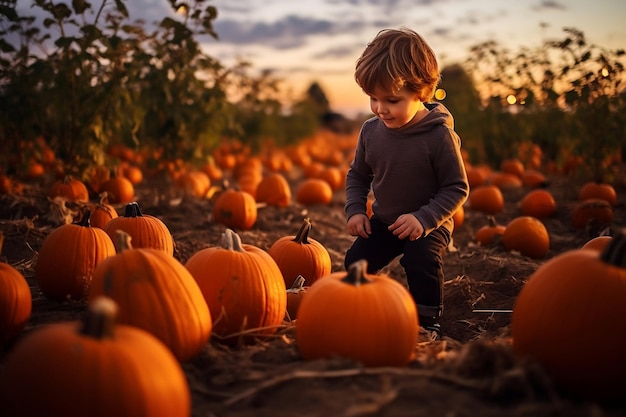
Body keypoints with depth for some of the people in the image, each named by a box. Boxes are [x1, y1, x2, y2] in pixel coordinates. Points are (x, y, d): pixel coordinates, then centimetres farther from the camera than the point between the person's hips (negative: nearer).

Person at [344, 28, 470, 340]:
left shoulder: (439, 135, -23)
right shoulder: (371, 130, -8)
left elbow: (457, 188, -16)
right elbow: (357, 175, 9)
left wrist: (423, 218, -27)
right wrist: (355, 210, -6)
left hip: (428, 225, -5)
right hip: (383, 221, 5)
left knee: (422, 262, -28)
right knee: (355, 262, -4)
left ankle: (427, 322, -5)